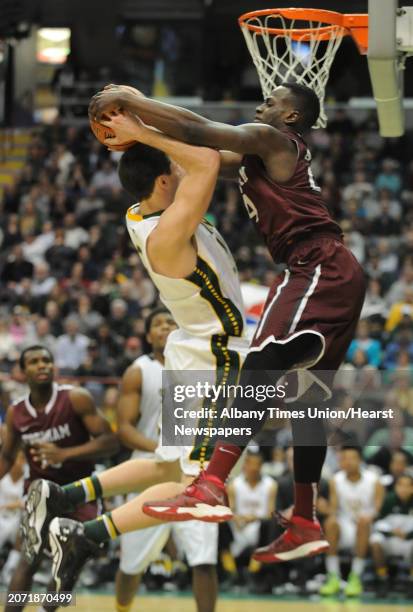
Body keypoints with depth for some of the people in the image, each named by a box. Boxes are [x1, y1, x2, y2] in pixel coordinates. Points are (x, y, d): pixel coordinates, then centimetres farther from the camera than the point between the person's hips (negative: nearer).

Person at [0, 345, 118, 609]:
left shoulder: (77, 399, -15)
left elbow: (110, 442, -19)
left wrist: (64, 454, -29)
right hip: (41, 487, 0)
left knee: (72, 563, -2)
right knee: (30, 559, -18)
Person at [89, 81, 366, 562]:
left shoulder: (274, 140, -2)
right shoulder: (264, 154, 26)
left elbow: (197, 131, -11)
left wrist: (130, 100, -5)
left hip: (318, 269, -11)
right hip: (331, 273, 11)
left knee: (260, 369, -22)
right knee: (303, 393, 10)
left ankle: (210, 488, -35)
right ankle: (305, 527, 10)